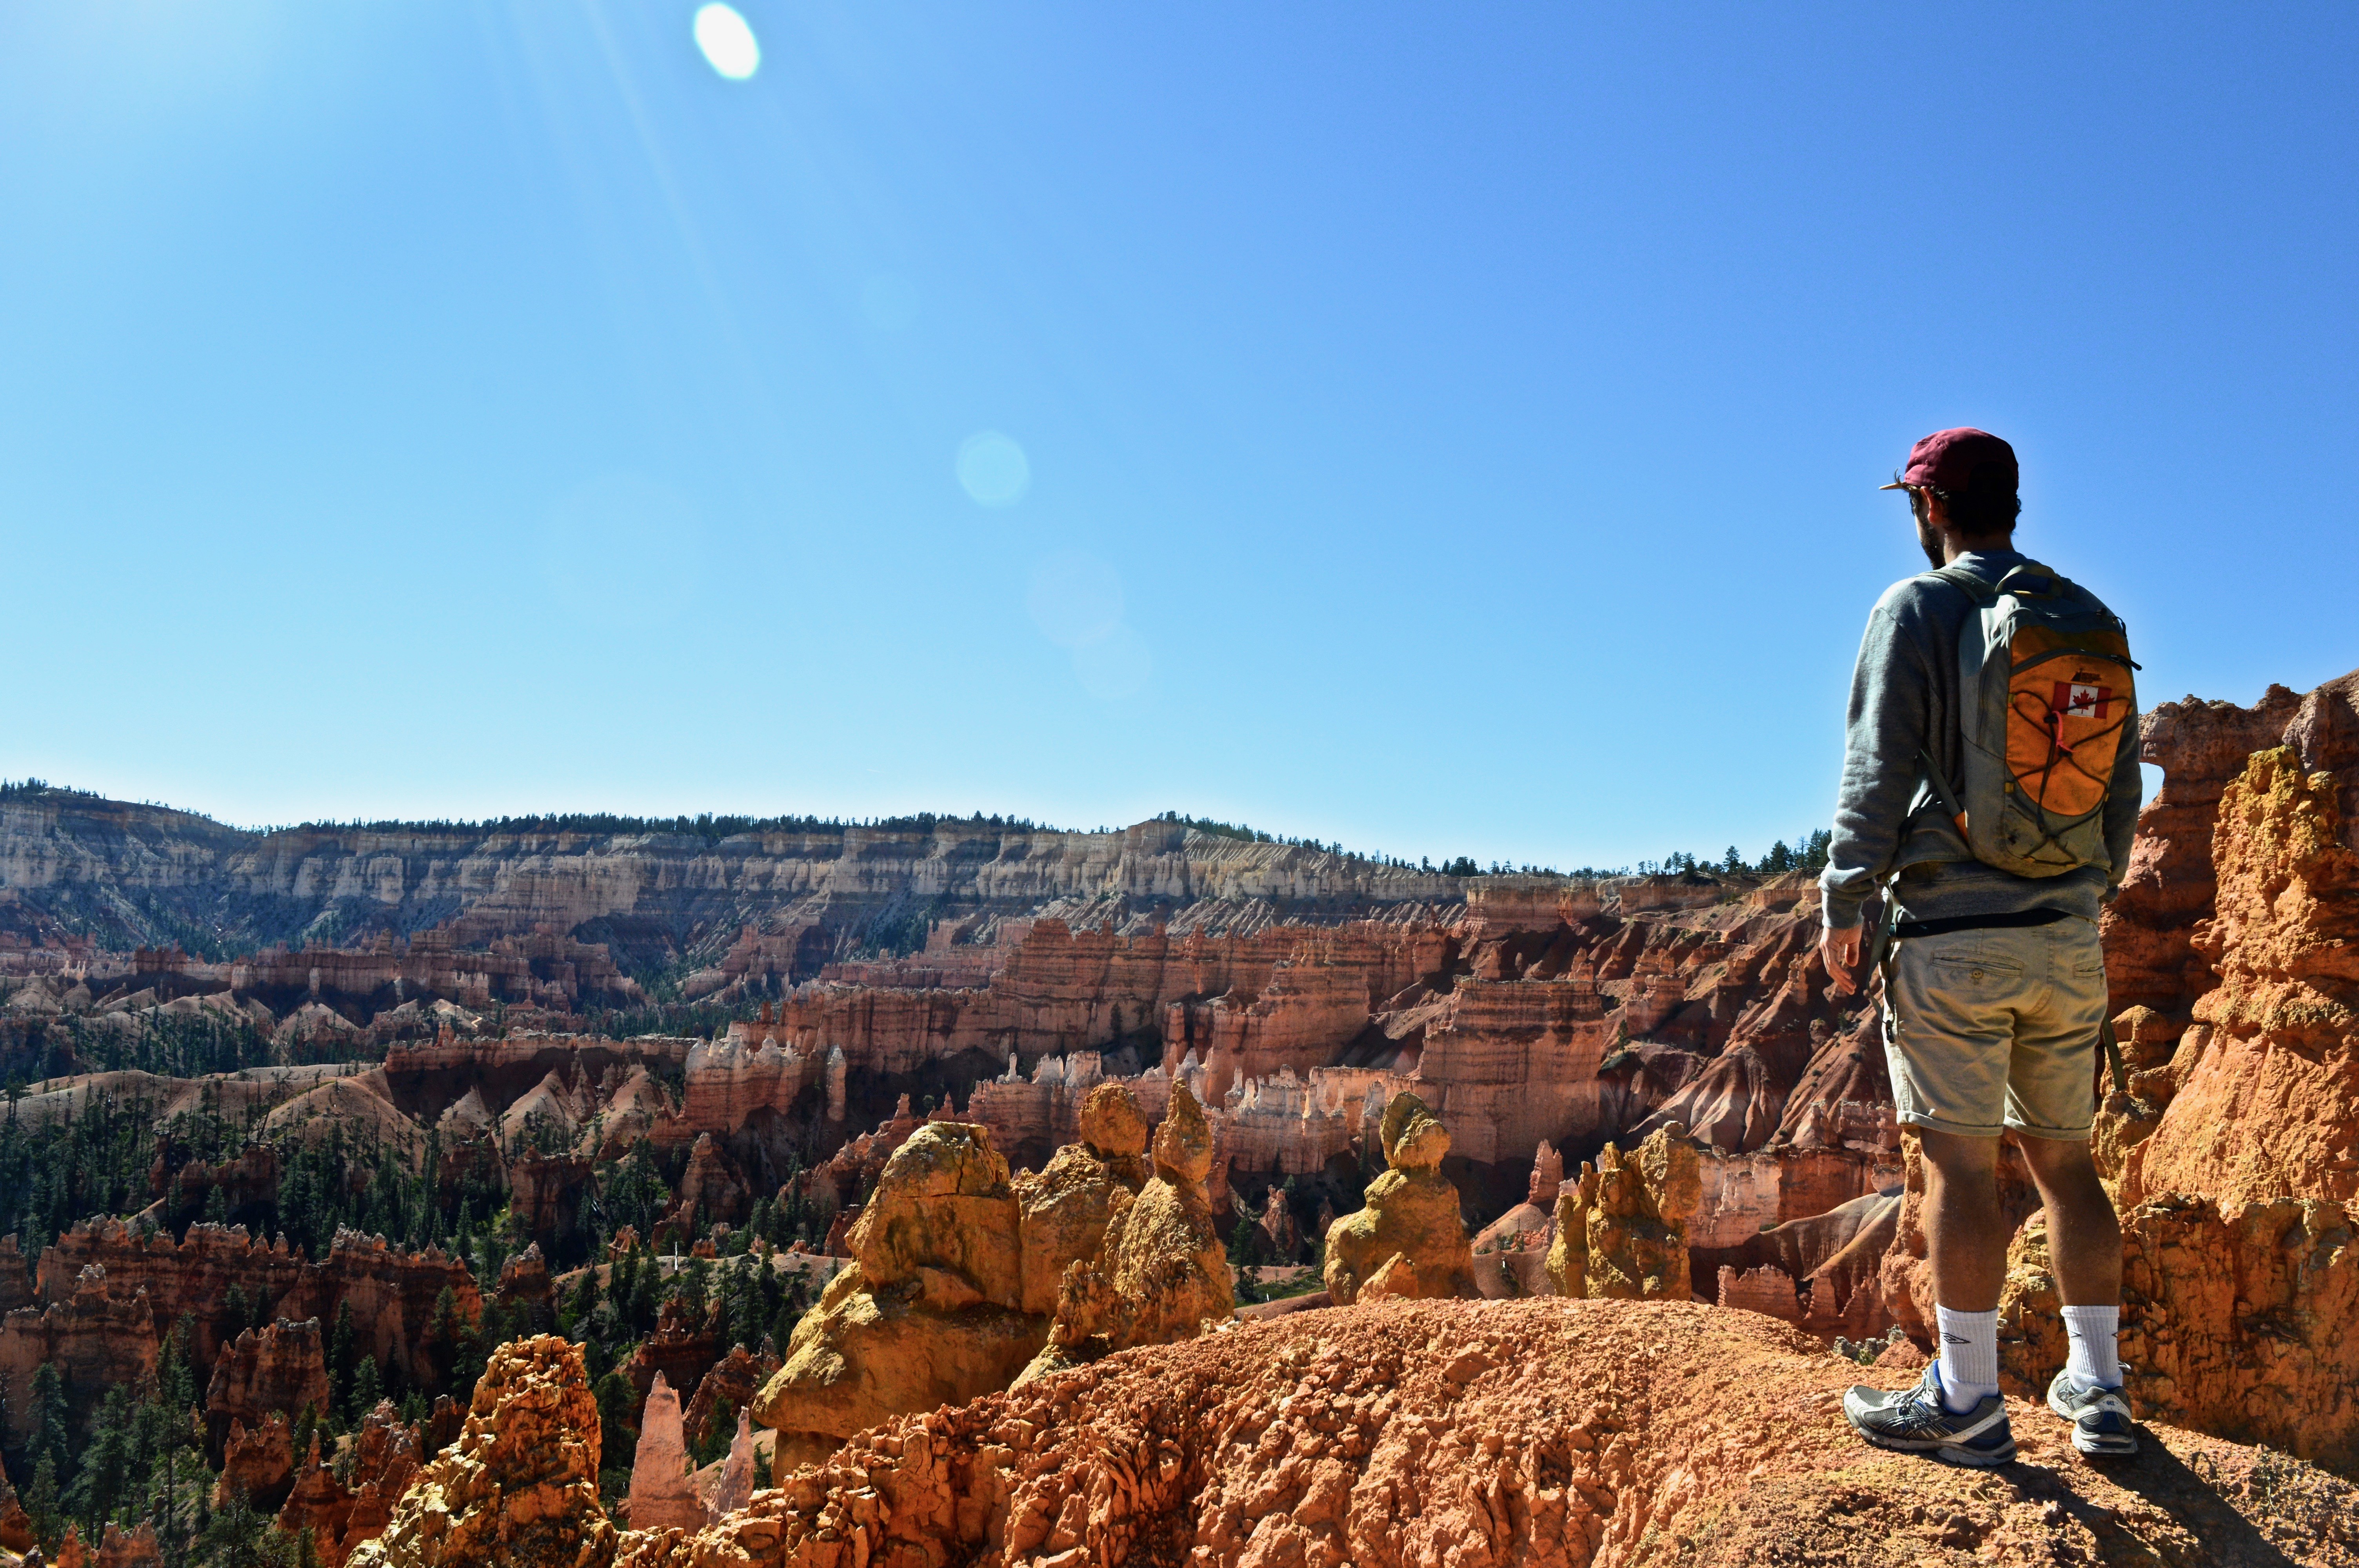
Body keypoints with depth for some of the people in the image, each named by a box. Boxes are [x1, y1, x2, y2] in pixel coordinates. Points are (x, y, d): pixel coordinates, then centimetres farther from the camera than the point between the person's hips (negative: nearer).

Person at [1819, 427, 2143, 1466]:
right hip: (2068, 939, 6)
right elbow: (2123, 784, 16)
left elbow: (1879, 771, -11)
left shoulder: (1916, 610, -5)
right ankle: (2098, 1391, 18)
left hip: (1953, 937, -6)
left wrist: (1843, 905, -5)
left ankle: (1967, 1403, 4)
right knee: (2064, 1159, 13)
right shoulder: (2091, 620, 12)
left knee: (1961, 1165, -2)